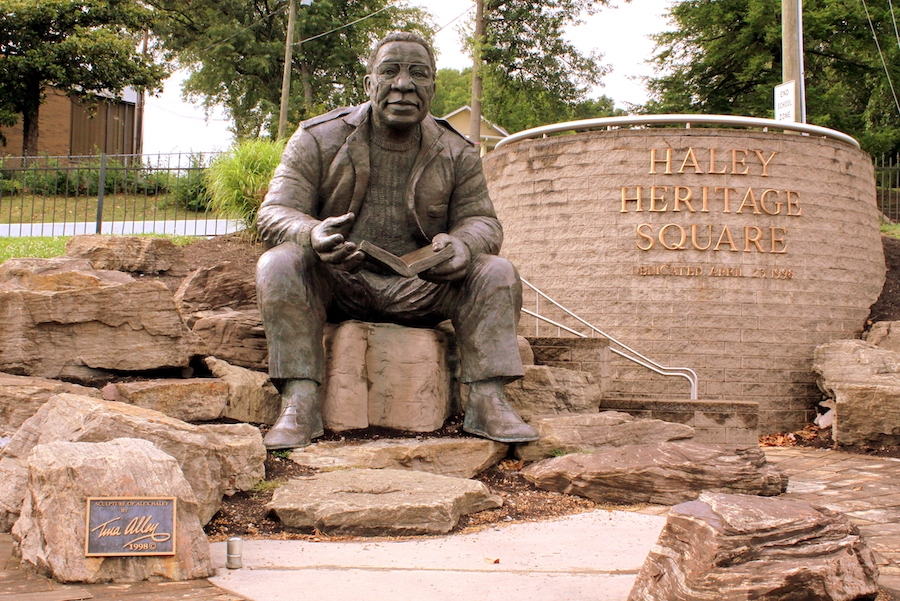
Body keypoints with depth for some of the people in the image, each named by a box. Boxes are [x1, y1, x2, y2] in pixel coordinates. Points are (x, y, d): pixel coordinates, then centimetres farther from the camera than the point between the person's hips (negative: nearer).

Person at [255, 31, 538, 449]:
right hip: (335, 285, -1)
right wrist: (313, 235, -37)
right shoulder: (318, 139, -5)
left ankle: (487, 400, -25)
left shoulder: (457, 154, 3)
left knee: (497, 273, -19)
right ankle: (300, 401, -34)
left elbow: (481, 220, 0)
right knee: (279, 263, -30)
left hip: (418, 289, 2)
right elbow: (274, 214, -11)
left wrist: (462, 244, -27)